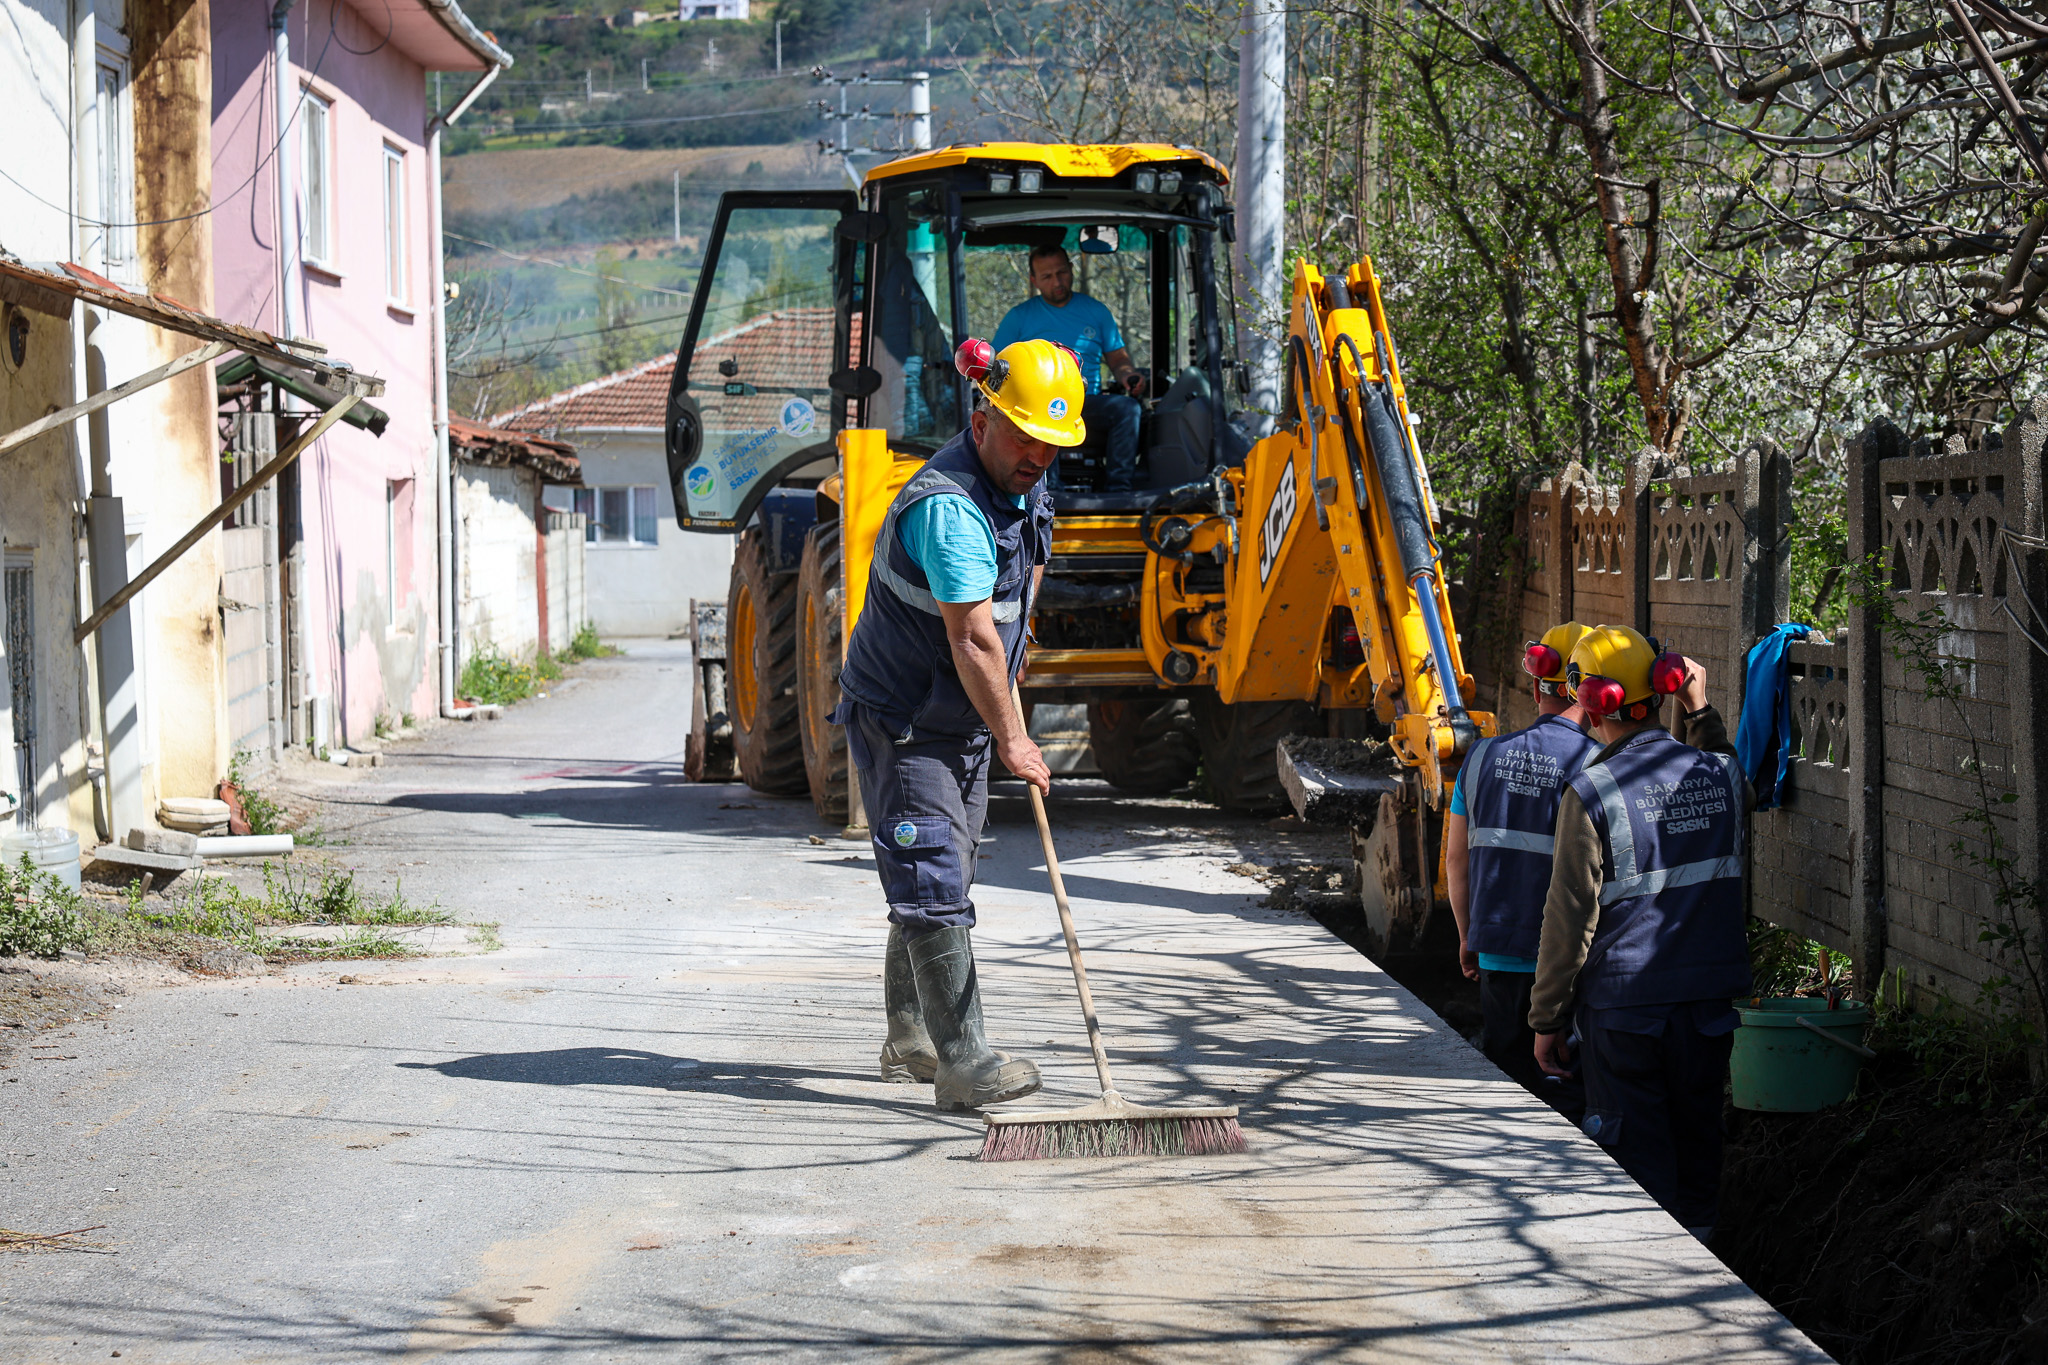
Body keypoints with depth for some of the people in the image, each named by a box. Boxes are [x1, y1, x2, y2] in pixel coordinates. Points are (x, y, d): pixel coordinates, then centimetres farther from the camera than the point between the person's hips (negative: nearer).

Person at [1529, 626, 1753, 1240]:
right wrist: (1701, 712, 26)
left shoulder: (1593, 793, -14)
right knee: (1696, 1143, 15)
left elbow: (1570, 918, -12)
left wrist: (1546, 1019, -4)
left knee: (1637, 1158, 3)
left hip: (1625, 1004, -5)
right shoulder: (1718, 773, 1)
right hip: (1709, 998, 5)